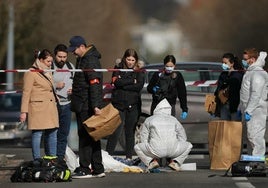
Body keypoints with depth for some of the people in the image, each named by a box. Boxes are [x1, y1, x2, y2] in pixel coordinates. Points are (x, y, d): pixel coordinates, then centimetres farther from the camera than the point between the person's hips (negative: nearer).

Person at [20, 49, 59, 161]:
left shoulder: (48, 73, 19)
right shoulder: (31, 73, -5)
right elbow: (26, 93, -8)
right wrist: (24, 112, -12)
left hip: (50, 108, 8)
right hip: (38, 108, -8)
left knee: (52, 133, 5)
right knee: (37, 133, -7)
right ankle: (37, 160, -6)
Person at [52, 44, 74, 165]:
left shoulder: (71, 67, 11)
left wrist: (73, 89, 2)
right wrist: (55, 86, -18)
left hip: (66, 105, 5)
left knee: (64, 133, 8)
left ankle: (60, 157, 16)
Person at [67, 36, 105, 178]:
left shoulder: (90, 61, -16)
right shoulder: (82, 59, 16)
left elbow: (94, 85, -23)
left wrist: (95, 106, -28)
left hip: (87, 106, -10)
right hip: (83, 106, 10)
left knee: (85, 137, -7)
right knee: (92, 137, 12)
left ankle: (84, 169, -5)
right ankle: (98, 169, 16)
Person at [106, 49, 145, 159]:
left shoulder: (139, 71, 6)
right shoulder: (118, 68, 7)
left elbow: (139, 86, -9)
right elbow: (116, 82, -10)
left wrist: (122, 85, -10)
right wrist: (132, 81, -8)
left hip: (133, 105, 1)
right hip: (118, 104, -1)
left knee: (130, 132, 5)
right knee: (115, 131, -9)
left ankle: (129, 157, 11)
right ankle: (108, 155, -7)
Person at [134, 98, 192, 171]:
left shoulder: (149, 120, 18)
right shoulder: (174, 120, 21)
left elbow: (144, 140, 21)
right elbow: (183, 139, 28)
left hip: (156, 150, -1)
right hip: (173, 150, 1)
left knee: (137, 147, 25)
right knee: (188, 145, 29)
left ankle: (153, 161, 5)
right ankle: (174, 161, 10)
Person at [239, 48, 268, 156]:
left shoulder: (258, 74, -16)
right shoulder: (249, 72, 17)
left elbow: (256, 95, -22)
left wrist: (249, 111, -24)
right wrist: (240, 108, 23)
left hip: (256, 112, -11)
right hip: (248, 111, 11)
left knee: (255, 137, -10)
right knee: (250, 138, 14)